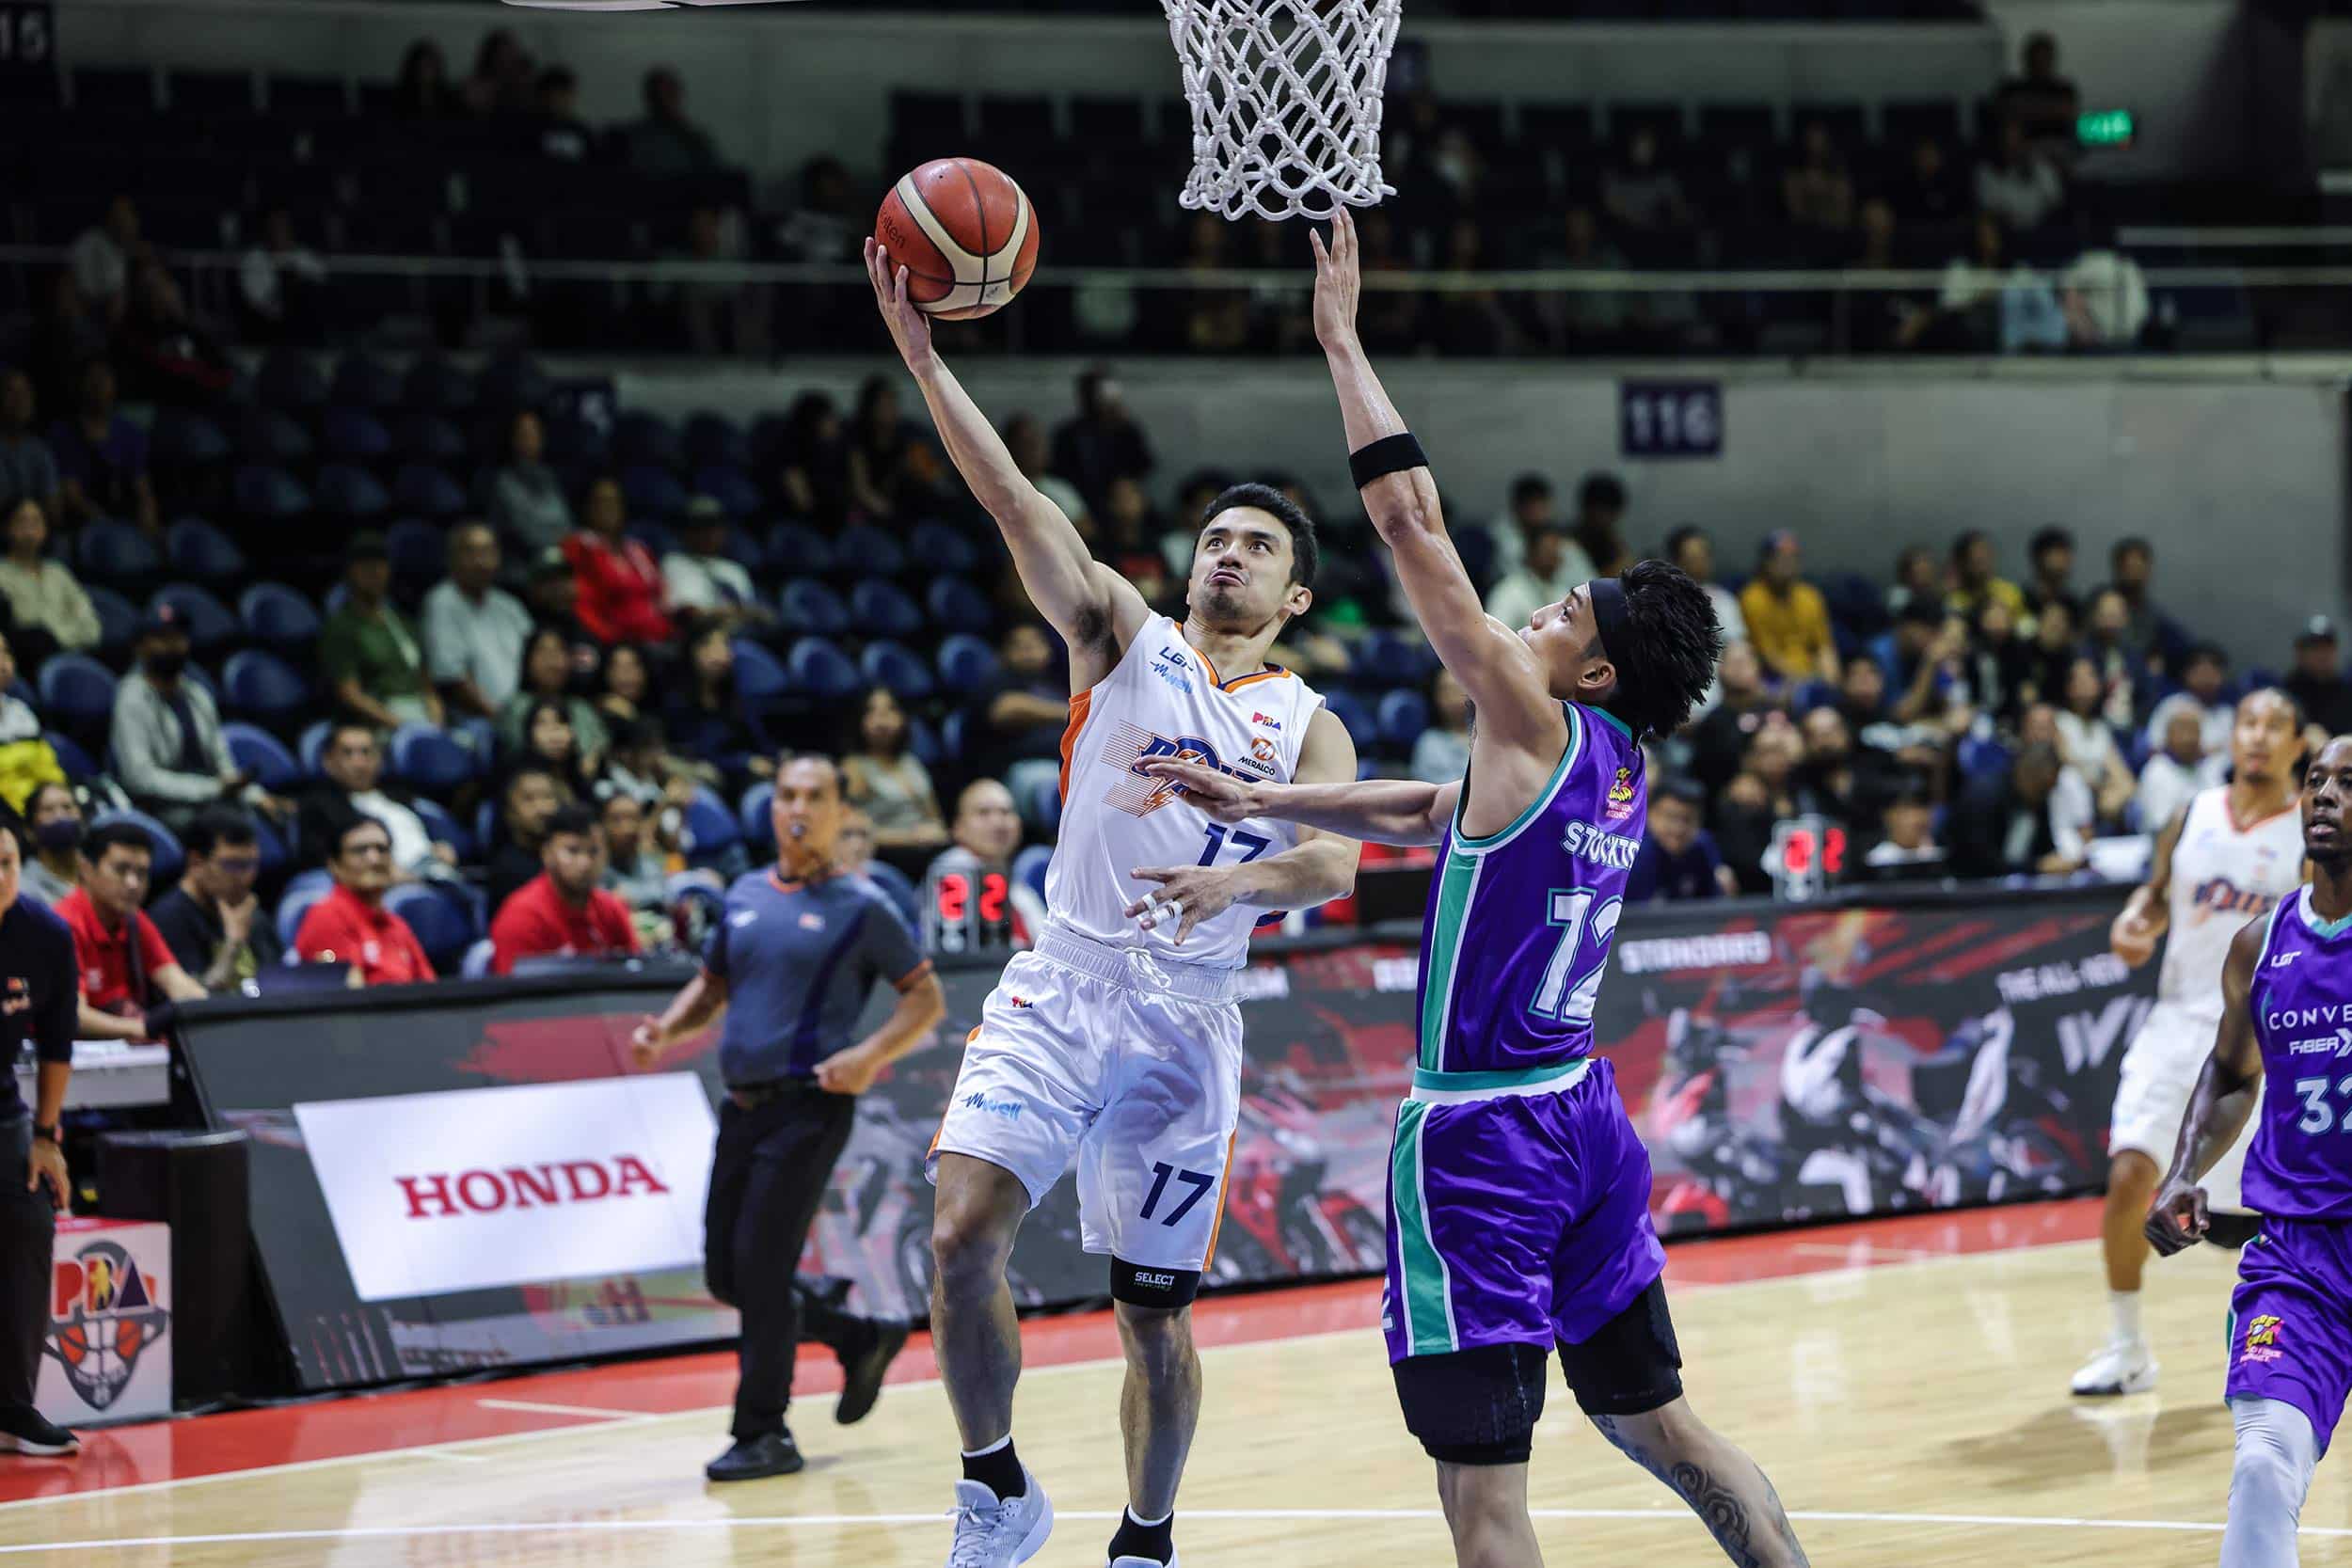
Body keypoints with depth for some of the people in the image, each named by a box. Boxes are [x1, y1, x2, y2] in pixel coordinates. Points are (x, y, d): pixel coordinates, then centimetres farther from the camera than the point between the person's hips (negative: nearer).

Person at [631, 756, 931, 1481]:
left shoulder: (859, 906, -3)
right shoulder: (744, 897, 13)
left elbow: (927, 999, -1)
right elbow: (712, 985, 24)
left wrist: (871, 1054, -18)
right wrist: (666, 1028, 4)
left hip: (809, 1106, -7)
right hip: (743, 1106, 7)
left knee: (760, 1264, -12)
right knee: (726, 1273, 8)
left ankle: (764, 1434, -2)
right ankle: (861, 1341, 29)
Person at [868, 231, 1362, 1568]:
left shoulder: (1308, 727, 8)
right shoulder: (1125, 637, 8)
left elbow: (1335, 866, -10)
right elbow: (1020, 505, -5)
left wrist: (1236, 879, -32)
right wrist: (925, 362, -17)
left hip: (1186, 1018, 0)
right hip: (1062, 989, 0)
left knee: (1156, 1311, 4)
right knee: (964, 1230, -19)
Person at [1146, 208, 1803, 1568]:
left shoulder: (1537, 728, -14)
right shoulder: (1622, 770, 9)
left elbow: (1415, 522, -14)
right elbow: (1428, 817, 24)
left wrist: (1343, 341, -9)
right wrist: (1259, 801, 24)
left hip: (1482, 1135, -9)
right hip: (1584, 1112, 9)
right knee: (1657, 1420, 20)